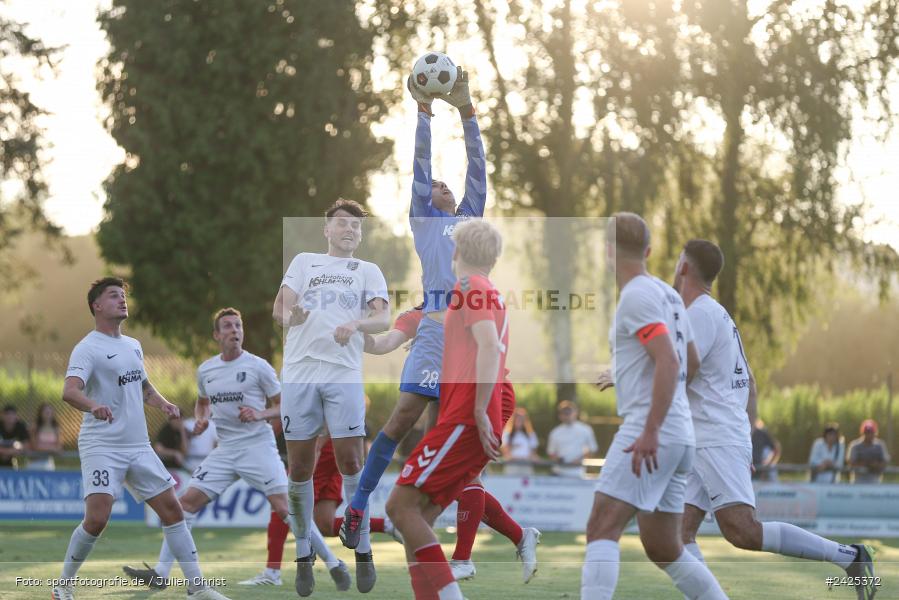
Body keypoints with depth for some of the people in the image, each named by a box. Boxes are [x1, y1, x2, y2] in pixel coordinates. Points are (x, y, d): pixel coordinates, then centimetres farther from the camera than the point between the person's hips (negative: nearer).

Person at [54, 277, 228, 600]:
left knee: (171, 509, 2)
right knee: (97, 518, -18)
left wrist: (163, 403, 9)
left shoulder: (133, 345, 15)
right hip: (101, 448, -7)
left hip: (139, 447, 7)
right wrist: (94, 406, -48)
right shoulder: (88, 348, -10)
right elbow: (69, 391, -27)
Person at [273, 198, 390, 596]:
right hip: (299, 373, 1)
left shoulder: (368, 271, 16)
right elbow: (280, 307, 8)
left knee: (351, 463, -7)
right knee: (300, 467, 2)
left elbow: (384, 319, 2)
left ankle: (363, 551, 6)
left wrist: (356, 324, -20)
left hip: (344, 373, -1)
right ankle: (304, 555, 12)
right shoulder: (304, 262, 19)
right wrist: (287, 314, -17)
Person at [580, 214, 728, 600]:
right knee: (663, 549, 15)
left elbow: (669, 362, -20)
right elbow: (691, 364, 28)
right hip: (680, 434, 9)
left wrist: (651, 431, -25)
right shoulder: (668, 294, 18)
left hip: (648, 432, -9)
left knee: (601, 528, -17)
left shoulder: (636, 296, -9)